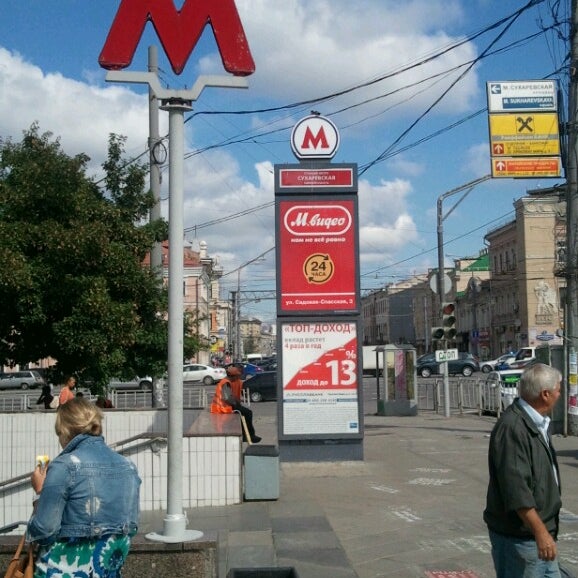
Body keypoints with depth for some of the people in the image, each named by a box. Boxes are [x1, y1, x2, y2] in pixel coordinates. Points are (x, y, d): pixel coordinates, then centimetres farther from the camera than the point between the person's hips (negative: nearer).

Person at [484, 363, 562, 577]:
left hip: (539, 531, 10)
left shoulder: (536, 423, 11)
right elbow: (516, 488, -28)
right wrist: (540, 532, -27)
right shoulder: (512, 428, -24)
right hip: (518, 536, -10)